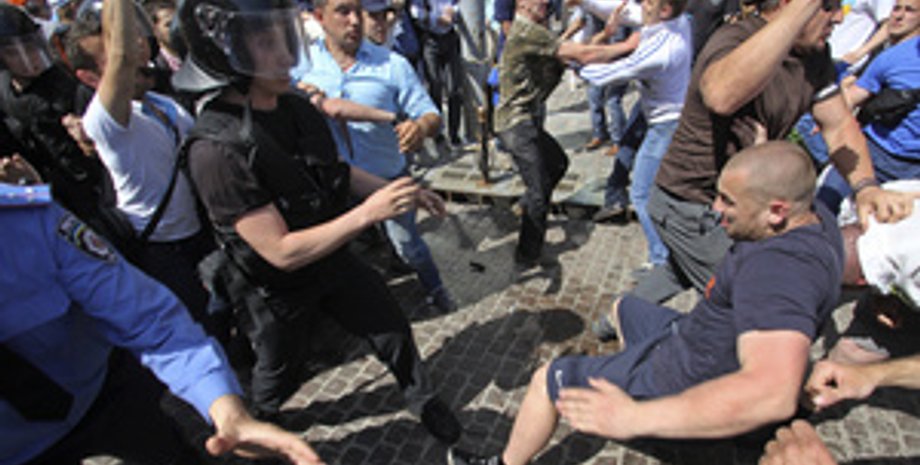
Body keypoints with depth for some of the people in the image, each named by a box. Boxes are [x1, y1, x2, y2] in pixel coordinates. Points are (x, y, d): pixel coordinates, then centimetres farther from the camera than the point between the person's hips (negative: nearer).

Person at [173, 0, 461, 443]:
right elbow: (282, 251, -31)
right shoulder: (217, 149, -31)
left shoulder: (295, 106, -10)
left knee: (394, 332, 14)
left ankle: (423, 400, 43)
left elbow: (334, 170, 6)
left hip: (333, 260, 5)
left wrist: (393, 189, -4)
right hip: (277, 290, -5)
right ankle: (261, 421, 57)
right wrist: (367, 213, -34)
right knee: (276, 370, 23)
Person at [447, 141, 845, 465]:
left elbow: (773, 395, -50)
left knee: (547, 379, 1)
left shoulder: (781, 268, -37)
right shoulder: (814, 215, -5)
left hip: (689, 390, -9)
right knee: (622, 308, 31)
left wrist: (634, 417, -49)